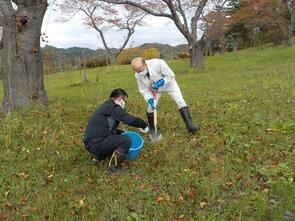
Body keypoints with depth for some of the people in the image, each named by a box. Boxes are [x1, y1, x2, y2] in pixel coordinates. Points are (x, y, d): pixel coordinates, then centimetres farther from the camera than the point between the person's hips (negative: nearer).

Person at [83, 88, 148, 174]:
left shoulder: (107, 106, 17)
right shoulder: (113, 107, -14)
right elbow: (130, 120, -19)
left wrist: (123, 133, 18)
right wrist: (144, 126, -3)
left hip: (92, 141, 10)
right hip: (96, 144, -10)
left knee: (121, 134, 23)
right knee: (126, 140, -16)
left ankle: (100, 156, 21)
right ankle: (113, 167, -3)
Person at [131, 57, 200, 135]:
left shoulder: (158, 63, -39)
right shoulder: (138, 75, -26)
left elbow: (171, 75, -27)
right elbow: (143, 90, -16)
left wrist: (161, 82, -39)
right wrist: (150, 100, -31)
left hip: (168, 83, -2)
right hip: (154, 88, 3)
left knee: (180, 101, -12)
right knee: (151, 107, -2)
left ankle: (190, 126, -6)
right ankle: (152, 129, 19)